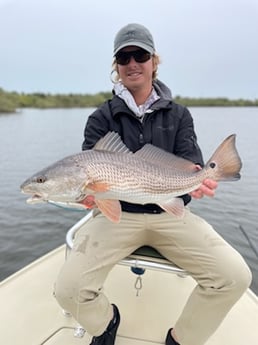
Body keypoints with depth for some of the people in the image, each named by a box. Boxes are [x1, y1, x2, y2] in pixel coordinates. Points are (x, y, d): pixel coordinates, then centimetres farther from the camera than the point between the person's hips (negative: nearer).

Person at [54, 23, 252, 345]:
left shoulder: (178, 115, 9)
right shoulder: (101, 118, 5)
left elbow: (190, 162, -1)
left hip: (171, 213, 2)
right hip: (117, 214, 0)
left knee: (235, 276, -15)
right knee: (69, 288, -18)